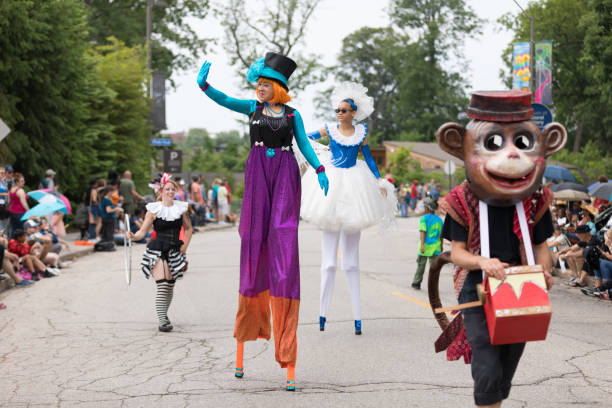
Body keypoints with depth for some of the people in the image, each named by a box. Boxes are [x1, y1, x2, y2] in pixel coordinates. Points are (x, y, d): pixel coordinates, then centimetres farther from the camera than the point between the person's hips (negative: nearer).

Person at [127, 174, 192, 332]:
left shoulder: (181, 208, 7)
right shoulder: (154, 209, -2)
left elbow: (188, 228, 21)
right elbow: (143, 231, -3)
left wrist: (185, 246, 9)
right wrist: (133, 236, -24)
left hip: (175, 252, 4)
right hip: (157, 252, -4)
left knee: (170, 287, 9)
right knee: (162, 286, -16)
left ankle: (164, 315, 29)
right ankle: (162, 321, -16)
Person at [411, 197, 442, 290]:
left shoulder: (424, 218, -4)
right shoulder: (439, 219, 10)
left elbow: (423, 232, -14)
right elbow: (441, 235, 16)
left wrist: (422, 245, -20)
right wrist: (441, 246, 28)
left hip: (425, 246, -3)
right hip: (435, 247, 3)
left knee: (420, 266, 10)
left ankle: (416, 283, 23)